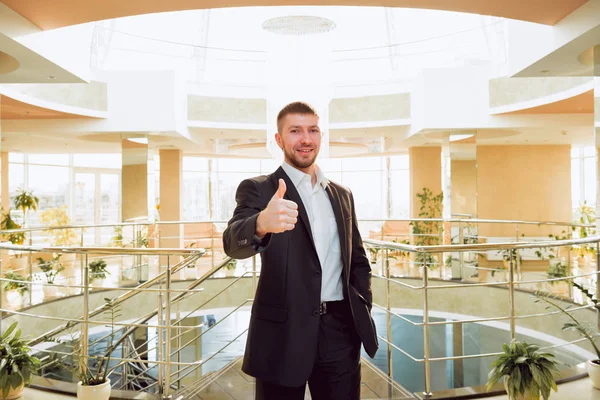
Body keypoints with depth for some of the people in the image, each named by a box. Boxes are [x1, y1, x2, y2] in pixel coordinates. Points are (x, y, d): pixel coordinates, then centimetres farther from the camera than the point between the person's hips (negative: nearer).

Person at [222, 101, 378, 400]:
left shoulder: (342, 195, 12)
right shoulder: (258, 189, -4)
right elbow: (234, 242, -22)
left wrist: (362, 310, 4)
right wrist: (262, 223, -44)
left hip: (340, 330, 4)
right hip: (283, 331, -4)